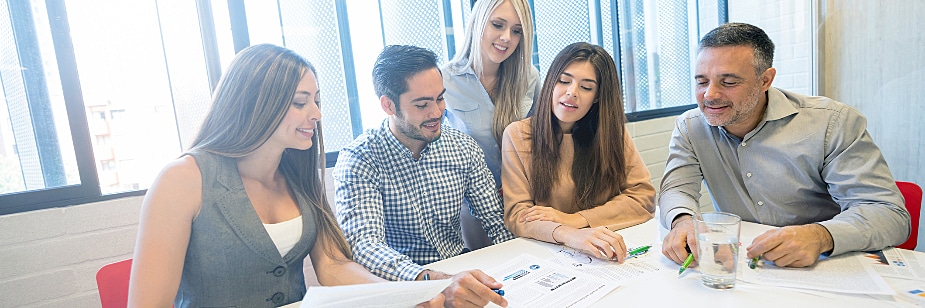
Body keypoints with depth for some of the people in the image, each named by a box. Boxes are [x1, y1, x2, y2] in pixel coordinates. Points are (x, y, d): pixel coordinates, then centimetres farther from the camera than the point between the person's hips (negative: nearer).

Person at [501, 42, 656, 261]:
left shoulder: (612, 133, 3)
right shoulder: (518, 135, -4)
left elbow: (643, 198, -2)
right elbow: (516, 215, -10)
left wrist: (574, 220, -14)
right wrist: (568, 234, -30)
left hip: (603, 254, 2)